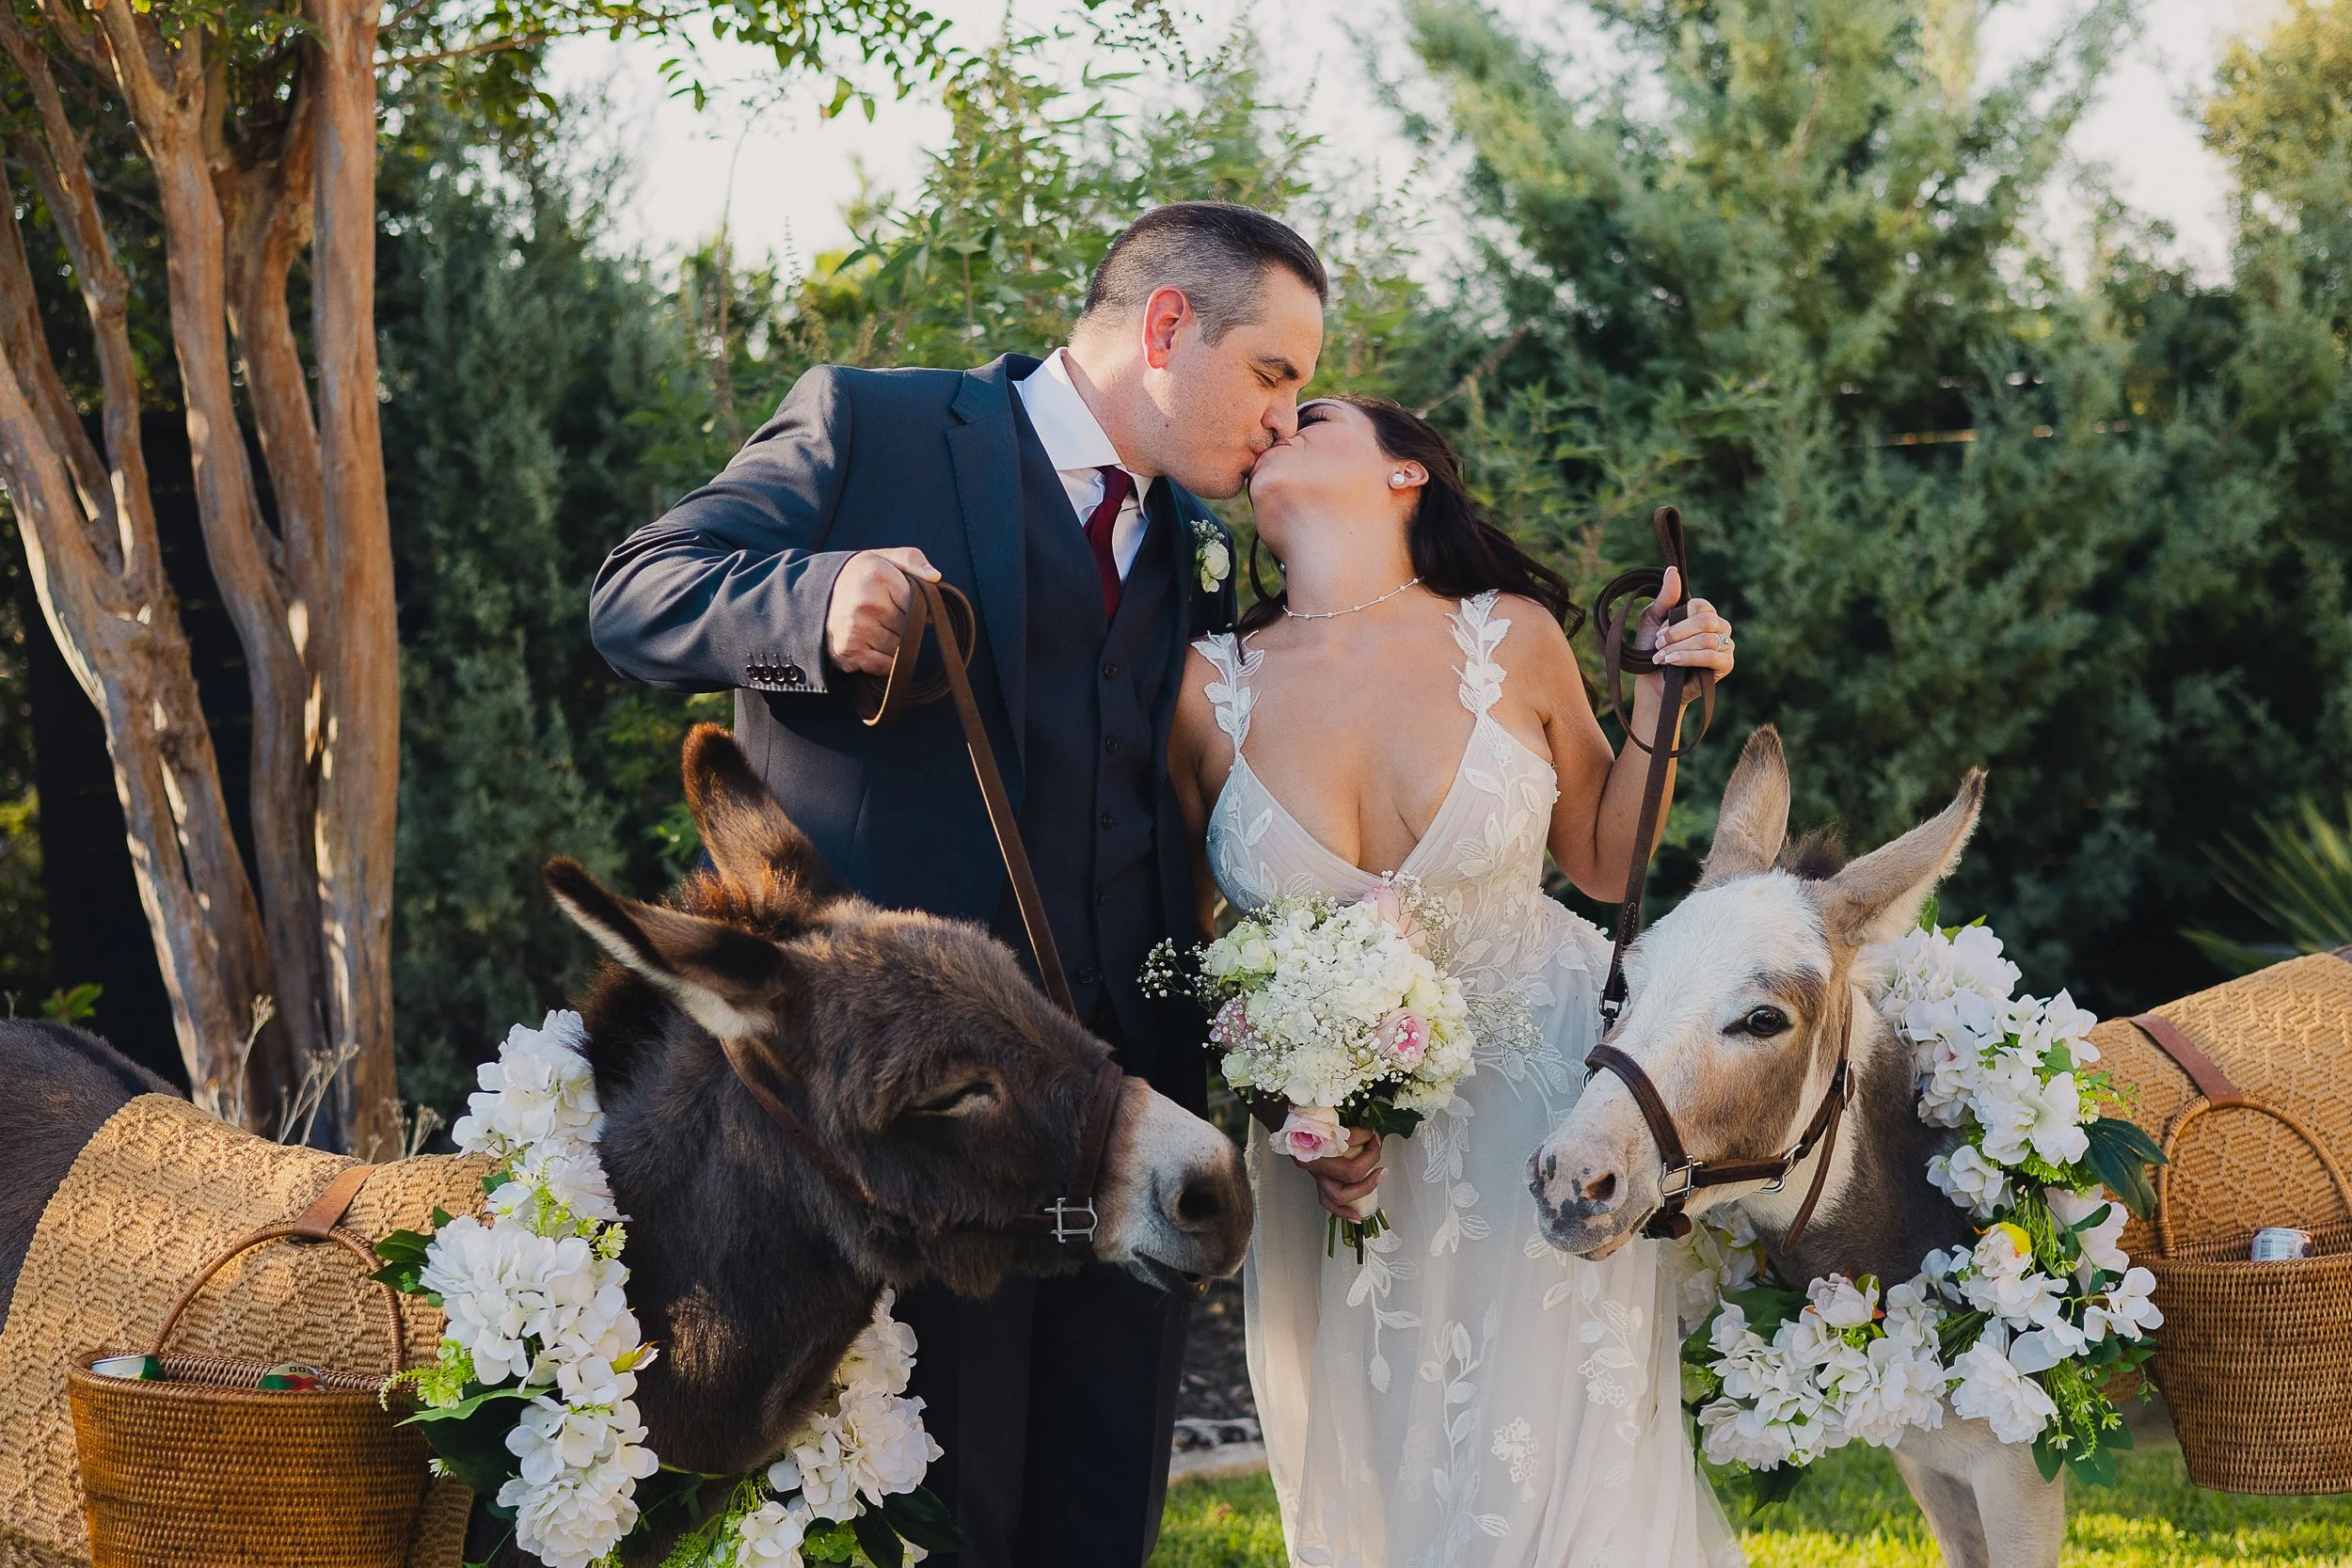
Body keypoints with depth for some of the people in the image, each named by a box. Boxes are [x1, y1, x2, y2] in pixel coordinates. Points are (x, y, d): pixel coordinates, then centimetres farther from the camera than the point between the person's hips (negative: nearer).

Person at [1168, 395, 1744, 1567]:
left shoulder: (1512, 640, -5)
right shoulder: (1209, 688, -5)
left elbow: (1604, 860, 8)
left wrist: (1657, 707, -6)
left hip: (1543, 1109, -1)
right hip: (1341, 1150, 1)